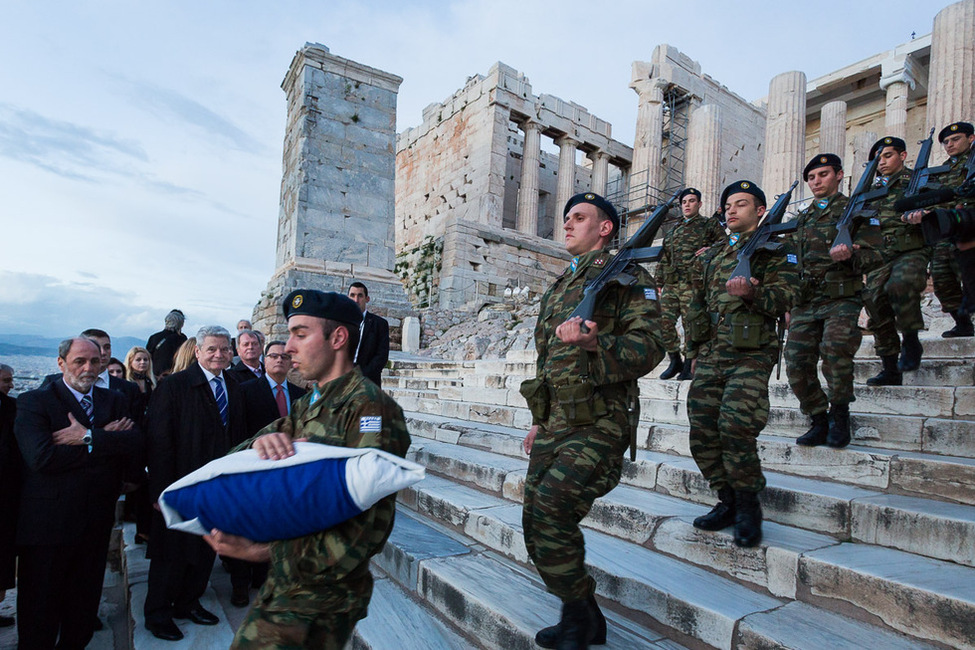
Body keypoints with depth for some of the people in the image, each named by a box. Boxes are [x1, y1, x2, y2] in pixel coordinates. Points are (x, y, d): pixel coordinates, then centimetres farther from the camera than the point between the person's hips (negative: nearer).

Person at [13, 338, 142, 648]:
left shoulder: (115, 401, 6)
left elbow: (136, 446, -9)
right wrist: (106, 442, -18)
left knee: (84, 603, 19)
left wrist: (89, 437, -22)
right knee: (40, 612, 12)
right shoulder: (33, 401, -6)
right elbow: (41, 456, -22)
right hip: (48, 524, -4)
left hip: (97, 522, 4)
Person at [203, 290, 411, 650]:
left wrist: (262, 551, -24)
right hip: (282, 581, 8)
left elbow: (368, 524, -25)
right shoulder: (306, 406, 10)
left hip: (320, 596, -8)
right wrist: (264, 440, -19)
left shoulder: (371, 407, -20)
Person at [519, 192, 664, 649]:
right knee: (535, 525, 8)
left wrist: (594, 344, -33)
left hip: (599, 423, -8)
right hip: (554, 424, 8)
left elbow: (649, 346, -16)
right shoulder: (560, 286, 20)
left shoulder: (628, 278, -3)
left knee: (551, 508, -20)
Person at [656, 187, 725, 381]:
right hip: (671, 284, 5)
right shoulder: (673, 231, 25)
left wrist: (711, 250, -12)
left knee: (691, 324, -4)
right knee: (663, 321, -4)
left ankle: (689, 365, 6)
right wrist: (659, 283, 16)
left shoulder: (710, 224, 12)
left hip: (693, 283, -5)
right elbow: (664, 259, 23)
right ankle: (675, 361, 10)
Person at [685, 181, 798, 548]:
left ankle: (748, 507, 4)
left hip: (750, 355, -6)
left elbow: (784, 297, -10)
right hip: (710, 354, 6)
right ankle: (728, 502, 19)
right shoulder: (712, 256, 23)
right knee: (702, 432, 2)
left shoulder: (776, 251, 5)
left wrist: (752, 293, -27)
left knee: (735, 428, -18)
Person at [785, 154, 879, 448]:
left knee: (835, 347, -29)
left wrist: (849, 255, -25)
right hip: (805, 302, 4)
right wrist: (789, 305, 15)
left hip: (842, 299, -4)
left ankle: (840, 412, -6)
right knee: (797, 363, -8)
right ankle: (819, 421, 10)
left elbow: (871, 256, -2)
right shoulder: (801, 219, 20)